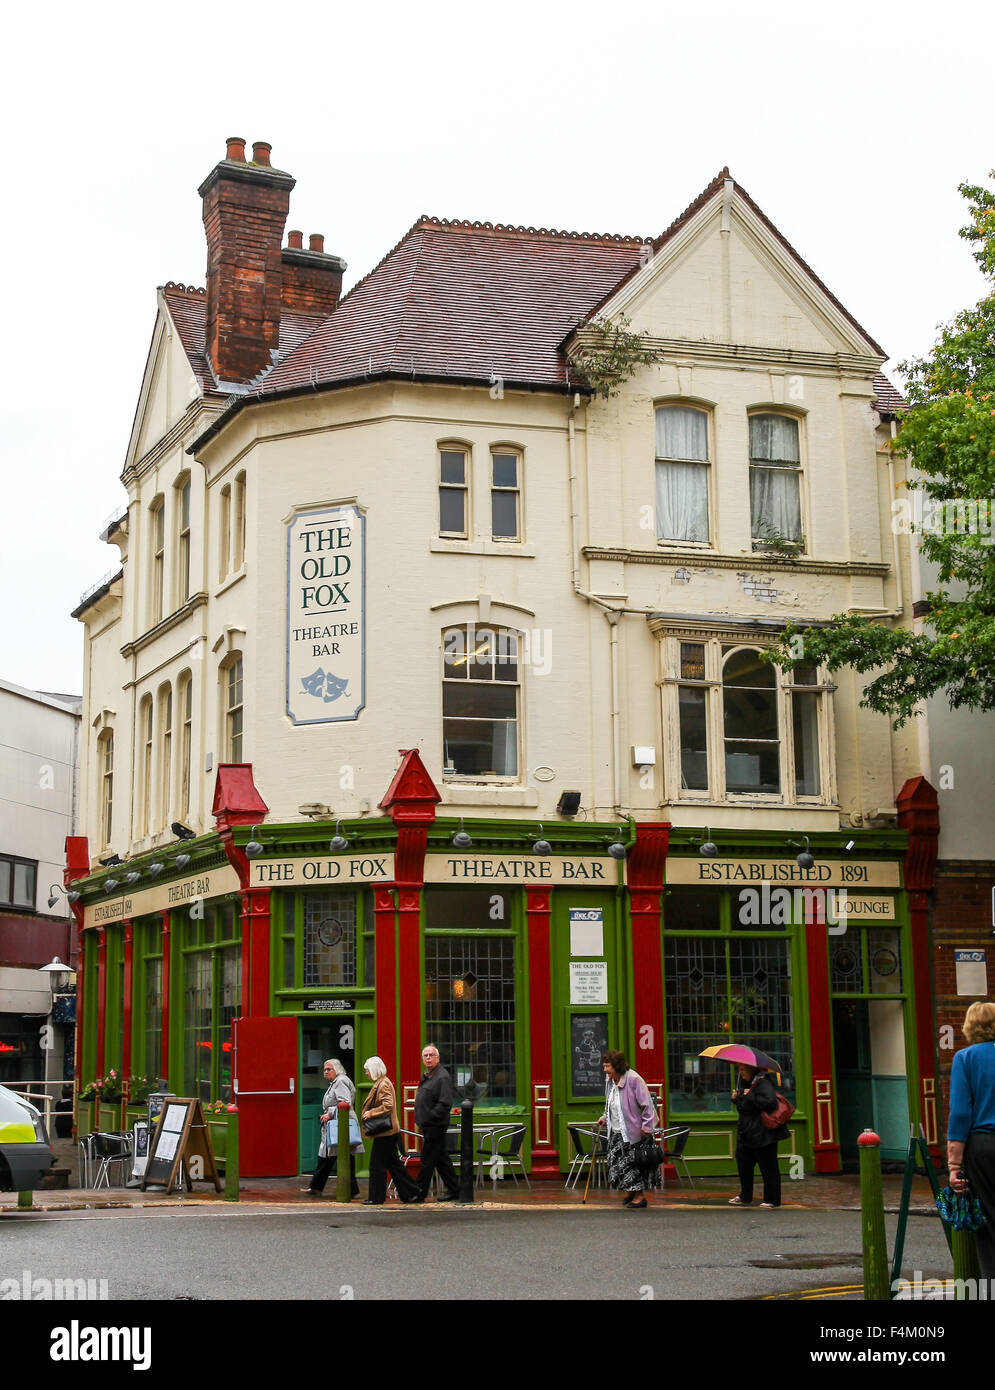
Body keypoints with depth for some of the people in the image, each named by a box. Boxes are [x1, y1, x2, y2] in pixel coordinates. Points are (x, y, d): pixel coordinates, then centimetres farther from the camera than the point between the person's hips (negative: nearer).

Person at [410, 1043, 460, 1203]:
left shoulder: (442, 1077, -15)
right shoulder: (426, 1076, 16)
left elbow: (445, 1104, -22)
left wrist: (429, 1117, -19)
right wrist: (421, 1120, 14)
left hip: (435, 1126, -10)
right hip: (428, 1125, 10)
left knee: (428, 1160, -4)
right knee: (441, 1159, 13)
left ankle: (420, 1194, 0)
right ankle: (453, 1190, 19)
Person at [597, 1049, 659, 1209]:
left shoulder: (633, 1079, -19)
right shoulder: (610, 1081, 7)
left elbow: (646, 1105, -16)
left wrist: (646, 1127, -17)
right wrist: (605, 1118, 8)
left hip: (634, 1130, -8)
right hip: (617, 1131, 8)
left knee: (634, 1162, -4)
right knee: (617, 1160, 9)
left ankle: (640, 1196, 5)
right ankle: (630, 1191, 25)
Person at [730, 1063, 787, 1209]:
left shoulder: (763, 1083, -17)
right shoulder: (744, 1082, 13)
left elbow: (770, 1102, -31)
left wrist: (750, 1096, -24)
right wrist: (736, 1098, 4)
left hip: (763, 1135, -10)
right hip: (746, 1134, 10)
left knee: (767, 1167, 0)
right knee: (744, 1164, 15)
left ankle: (771, 1200, 9)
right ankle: (745, 1197, 29)